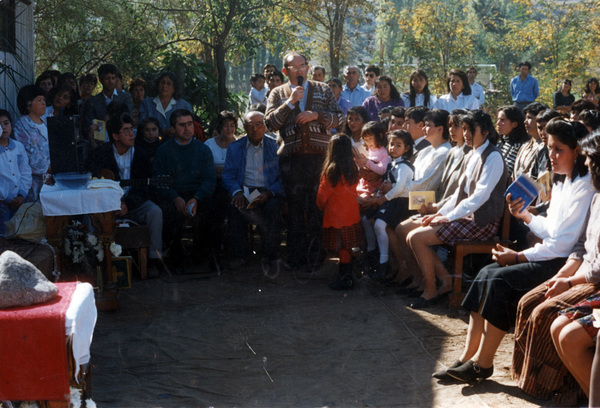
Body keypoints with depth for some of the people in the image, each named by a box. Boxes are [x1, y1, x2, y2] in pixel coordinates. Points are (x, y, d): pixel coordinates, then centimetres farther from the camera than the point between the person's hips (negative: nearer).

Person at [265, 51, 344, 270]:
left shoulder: (322, 90, 12)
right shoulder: (278, 94, 12)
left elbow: (339, 118, 6)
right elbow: (270, 123, -1)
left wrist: (316, 115, -9)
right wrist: (289, 103, -9)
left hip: (320, 155, 0)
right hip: (291, 157, 0)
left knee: (318, 204, -3)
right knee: (296, 207, 3)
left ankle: (317, 254, 6)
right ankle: (296, 256, 10)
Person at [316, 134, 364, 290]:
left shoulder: (331, 170, -15)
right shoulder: (353, 169, 0)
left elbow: (322, 195, -8)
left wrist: (321, 206, 13)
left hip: (335, 215, -5)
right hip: (351, 213, 5)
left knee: (342, 248, 1)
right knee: (346, 247, 14)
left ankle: (346, 279, 5)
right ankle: (345, 276, 24)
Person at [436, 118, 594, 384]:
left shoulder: (584, 187, -14)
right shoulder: (561, 183, 17)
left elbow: (564, 242, -19)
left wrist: (518, 256, -14)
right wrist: (526, 215, 2)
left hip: (565, 262, -9)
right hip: (551, 255, 9)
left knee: (502, 280, -22)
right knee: (487, 273, -7)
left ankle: (483, 363, -12)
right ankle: (467, 358, -9)